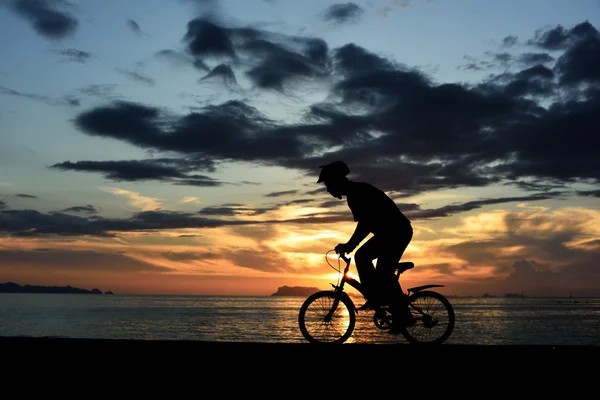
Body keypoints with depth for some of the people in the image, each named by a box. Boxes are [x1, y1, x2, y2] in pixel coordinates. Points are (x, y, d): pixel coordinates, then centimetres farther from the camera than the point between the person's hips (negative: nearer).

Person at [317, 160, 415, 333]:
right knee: (361, 256, 10)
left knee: (384, 273, -12)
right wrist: (350, 245, 20)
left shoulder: (358, 192, -17)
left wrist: (349, 245, -23)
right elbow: (366, 223, 21)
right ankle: (376, 298, 11)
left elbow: (365, 224, -25)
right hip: (390, 231, 10)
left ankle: (403, 316, -5)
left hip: (398, 230, -10)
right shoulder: (355, 193, 14)